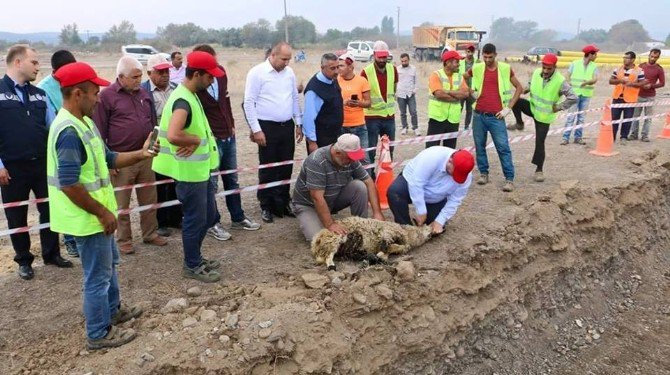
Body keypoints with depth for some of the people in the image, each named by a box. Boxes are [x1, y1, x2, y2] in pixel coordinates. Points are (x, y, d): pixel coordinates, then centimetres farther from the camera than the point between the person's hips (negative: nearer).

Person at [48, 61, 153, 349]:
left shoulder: (84, 123, 7)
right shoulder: (69, 132, -26)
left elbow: (108, 160, 14)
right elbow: (69, 184, -29)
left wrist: (140, 154, 2)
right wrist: (102, 212, -21)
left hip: (95, 214, 10)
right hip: (88, 218, -10)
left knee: (109, 263, 26)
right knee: (98, 275, 4)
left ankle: (113, 310, 45)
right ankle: (99, 334, 20)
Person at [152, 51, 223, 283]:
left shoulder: (191, 96, 9)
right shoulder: (183, 101, -23)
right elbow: (173, 135, -38)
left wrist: (196, 140, -10)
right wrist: (197, 139, -19)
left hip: (201, 170, 10)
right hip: (189, 173, -10)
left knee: (209, 216, 20)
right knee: (195, 220, 5)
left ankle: (195, 257, 36)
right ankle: (192, 266, 22)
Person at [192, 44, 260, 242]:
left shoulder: (221, 72, -2)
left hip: (228, 136, 7)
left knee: (232, 180, 18)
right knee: (211, 183, 7)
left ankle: (238, 218, 33)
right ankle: (212, 224, 22)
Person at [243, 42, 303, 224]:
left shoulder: (289, 72, 8)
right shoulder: (257, 72, -9)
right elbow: (249, 103, -10)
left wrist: (298, 123, 13)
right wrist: (256, 130, -12)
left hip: (287, 127, 5)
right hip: (267, 128, -5)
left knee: (286, 168, 10)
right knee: (268, 169, 3)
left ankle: (283, 203, 23)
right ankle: (266, 207, 16)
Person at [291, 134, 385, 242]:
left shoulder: (351, 159, -12)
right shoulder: (317, 161, -32)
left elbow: (369, 183, -9)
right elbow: (317, 198, -35)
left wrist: (377, 212, -19)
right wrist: (330, 224, -39)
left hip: (334, 199, 5)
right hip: (308, 204, -5)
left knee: (360, 186, -18)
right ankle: (307, 221, 6)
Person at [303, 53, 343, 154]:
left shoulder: (334, 81, 4)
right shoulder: (314, 89, -22)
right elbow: (309, 117, -22)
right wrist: (311, 142, -20)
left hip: (336, 135, 8)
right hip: (321, 140, -8)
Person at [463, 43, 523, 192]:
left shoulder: (505, 68, -1)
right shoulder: (477, 68, 4)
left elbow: (519, 88, 5)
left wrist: (508, 108, -2)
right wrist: (472, 92, 9)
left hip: (496, 117, -2)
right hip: (478, 115, 3)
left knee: (503, 148, -5)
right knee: (480, 146, 8)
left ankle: (509, 178, -1)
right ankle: (483, 173, 21)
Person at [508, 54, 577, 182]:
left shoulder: (560, 81, -22)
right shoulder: (536, 72, -7)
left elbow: (573, 98, -22)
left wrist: (559, 107, -20)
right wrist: (528, 88, -4)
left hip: (544, 115, -4)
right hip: (532, 107, 4)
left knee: (540, 142, -2)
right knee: (515, 101, -22)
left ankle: (539, 170, 12)